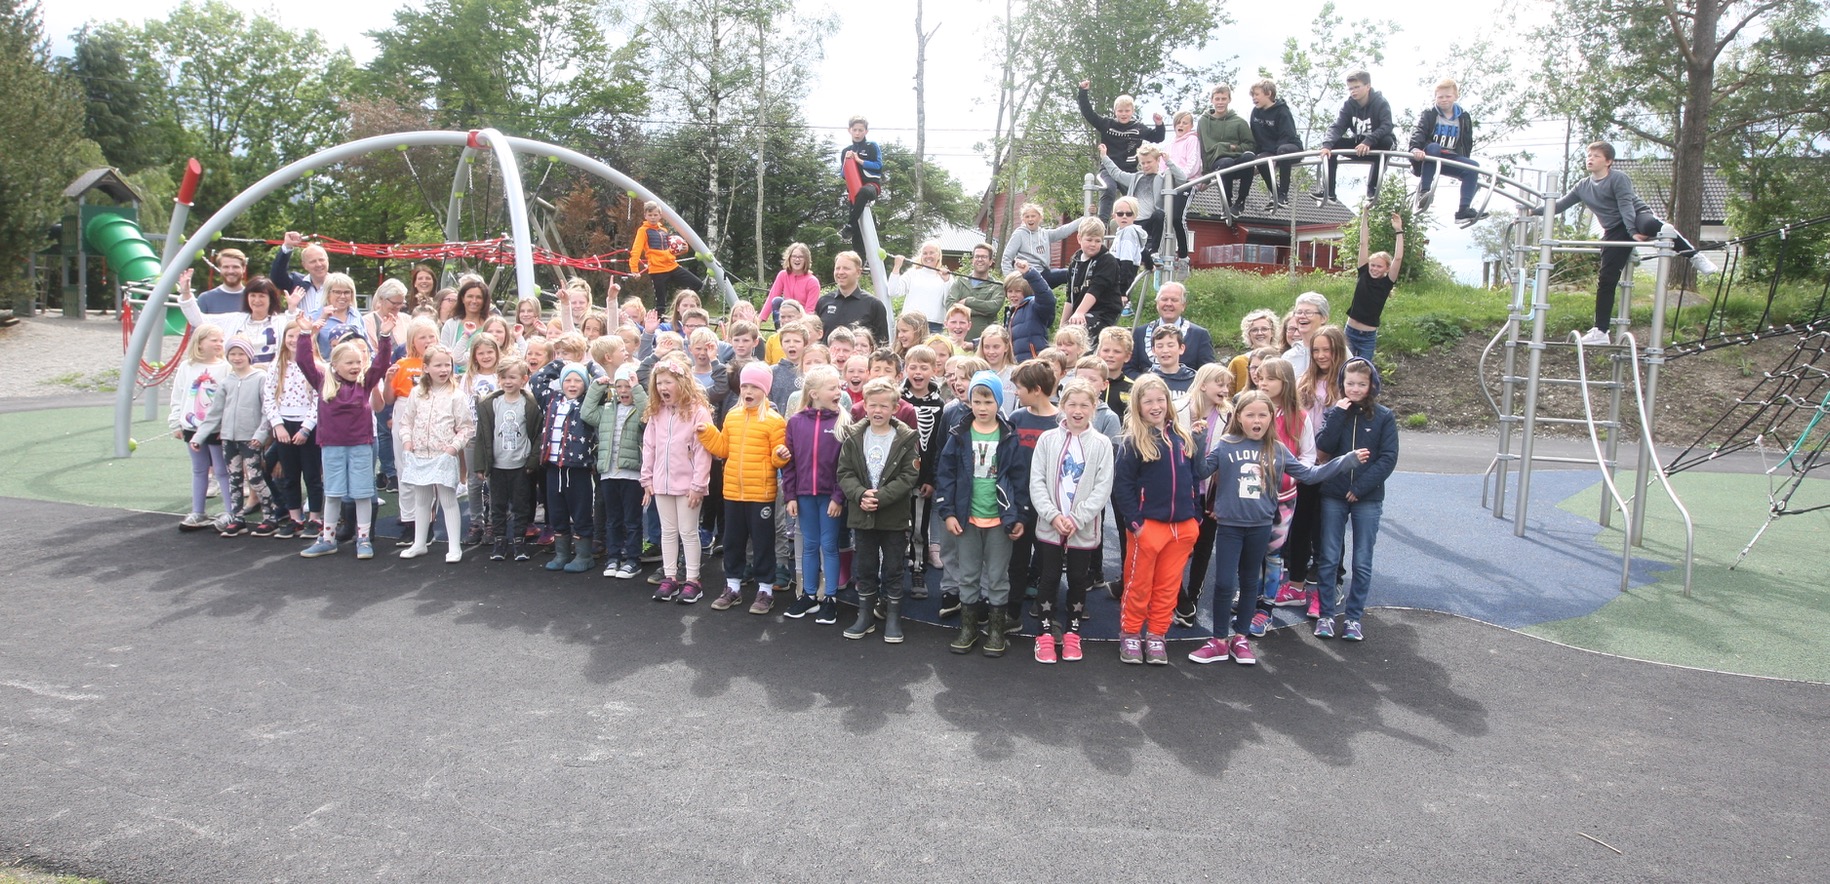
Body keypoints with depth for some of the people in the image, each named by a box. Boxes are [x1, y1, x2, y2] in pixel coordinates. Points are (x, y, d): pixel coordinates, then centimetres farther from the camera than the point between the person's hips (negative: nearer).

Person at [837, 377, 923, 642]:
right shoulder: (853, 439, 1)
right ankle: (865, 616, 25)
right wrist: (860, 495, -18)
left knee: (893, 569, 8)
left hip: (894, 517, -2)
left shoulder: (906, 439, -7)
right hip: (861, 515, 2)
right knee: (864, 568, 13)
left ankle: (893, 618, 20)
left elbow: (909, 476, -11)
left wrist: (880, 497, -19)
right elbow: (845, 473, 0)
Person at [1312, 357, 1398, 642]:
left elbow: (1388, 458, -7)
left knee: (1362, 562, 5)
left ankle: (1354, 617, 15)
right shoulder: (1335, 412, 4)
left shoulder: (1384, 417, -1)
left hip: (1368, 498, -1)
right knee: (1328, 559, 4)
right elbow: (1323, 446, -10)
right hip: (1333, 496, 1)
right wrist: (1339, 413, -16)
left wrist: (1361, 487, -13)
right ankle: (1326, 615, 13)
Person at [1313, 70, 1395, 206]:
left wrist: (1368, 141, -48)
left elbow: (1386, 126, -31)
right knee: (1332, 144, -18)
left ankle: (1372, 189, -30)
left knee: (1387, 140, -36)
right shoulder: (1348, 105, -5)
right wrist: (1327, 145, -39)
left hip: (1375, 146, -4)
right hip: (1357, 145, 4)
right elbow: (1337, 126, -19)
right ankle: (1329, 192, -23)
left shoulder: (1381, 103, -16)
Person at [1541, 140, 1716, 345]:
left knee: (1651, 224, -44)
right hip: (1614, 232, 5)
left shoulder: (1618, 178, -5)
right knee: (1606, 280, -4)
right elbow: (1559, 204, 16)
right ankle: (1599, 331, -1)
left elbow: (1626, 205, -15)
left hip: (1638, 217, -4)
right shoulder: (1582, 186, 11)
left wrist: (1633, 232, -26)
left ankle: (1694, 256, -33)